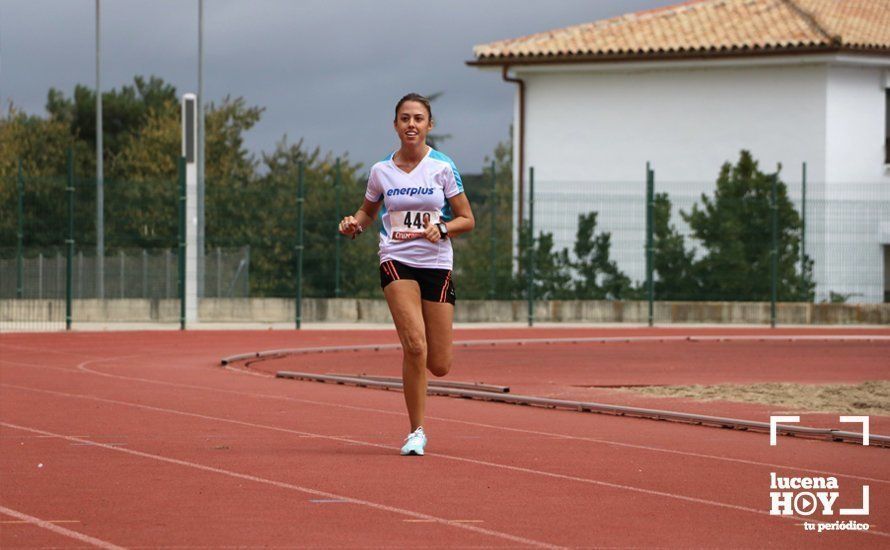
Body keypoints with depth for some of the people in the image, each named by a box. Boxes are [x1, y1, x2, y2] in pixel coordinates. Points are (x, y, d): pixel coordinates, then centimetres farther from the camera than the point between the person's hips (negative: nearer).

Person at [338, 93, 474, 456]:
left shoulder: (442, 167, -1)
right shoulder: (381, 171, 4)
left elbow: (467, 219, 3)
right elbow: (368, 211, 20)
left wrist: (441, 228, -16)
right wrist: (354, 224, -2)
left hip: (437, 265, 1)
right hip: (397, 262, -1)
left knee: (439, 366, 0)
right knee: (415, 344, -22)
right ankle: (417, 432, -11)